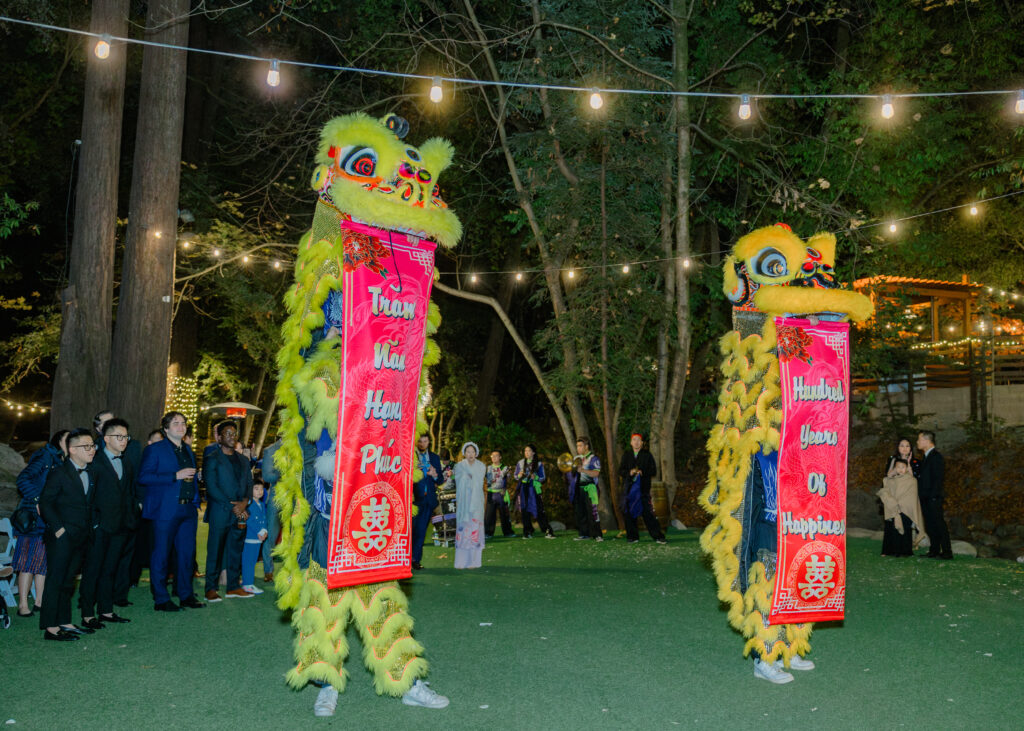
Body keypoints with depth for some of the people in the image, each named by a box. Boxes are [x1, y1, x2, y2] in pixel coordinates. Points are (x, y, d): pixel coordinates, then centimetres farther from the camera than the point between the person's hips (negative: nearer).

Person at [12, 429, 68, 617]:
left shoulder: (63, 463, 16)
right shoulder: (45, 458, -7)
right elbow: (22, 480, -16)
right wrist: (37, 500, -21)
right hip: (35, 517, -8)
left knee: (45, 559, 9)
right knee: (29, 560, -5)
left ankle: (39, 601, 15)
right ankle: (23, 605, -2)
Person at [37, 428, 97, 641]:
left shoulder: (90, 473, 12)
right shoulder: (59, 473, -9)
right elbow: (45, 503, -11)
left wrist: (91, 526, 9)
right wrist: (58, 528, -15)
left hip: (81, 536, 7)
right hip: (62, 537, -7)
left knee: (68, 581, 14)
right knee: (55, 581, -3)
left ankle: (65, 623, 21)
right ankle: (50, 628, -1)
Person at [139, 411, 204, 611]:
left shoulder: (188, 451, 18)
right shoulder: (154, 450, -3)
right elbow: (143, 477, -13)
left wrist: (196, 502, 14)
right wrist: (175, 476, -17)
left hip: (188, 509, 6)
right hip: (165, 510, -6)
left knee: (187, 553, 8)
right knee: (161, 555, 0)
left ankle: (186, 595, 18)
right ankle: (161, 600, 8)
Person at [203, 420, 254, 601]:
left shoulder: (243, 460, 17)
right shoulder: (212, 458, -1)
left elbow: (249, 484, 14)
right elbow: (211, 487, -9)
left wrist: (244, 502, -6)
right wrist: (232, 506, -13)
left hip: (240, 512, 5)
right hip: (220, 512, -5)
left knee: (236, 550, 8)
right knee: (215, 551, -1)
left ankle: (233, 586, 15)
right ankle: (211, 588, 6)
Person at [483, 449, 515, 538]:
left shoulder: (504, 468, 6)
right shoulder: (488, 468, 11)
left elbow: (507, 481, 2)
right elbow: (486, 481, 10)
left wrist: (505, 489, -14)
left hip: (501, 493, -1)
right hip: (491, 493, 1)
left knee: (504, 513, 3)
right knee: (489, 513, -4)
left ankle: (507, 532, 12)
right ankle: (488, 532, 2)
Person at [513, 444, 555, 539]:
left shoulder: (539, 464, 4)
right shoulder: (520, 463, 9)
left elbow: (543, 477, 6)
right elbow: (515, 476, 13)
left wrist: (536, 477, -14)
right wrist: (519, 475, -10)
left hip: (534, 489, -2)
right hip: (523, 489, 2)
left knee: (538, 510, -10)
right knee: (525, 511, 1)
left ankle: (548, 531, -6)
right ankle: (527, 532, 10)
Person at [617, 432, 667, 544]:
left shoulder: (647, 455, 6)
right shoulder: (626, 455, 13)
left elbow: (653, 471, 2)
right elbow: (620, 471, 8)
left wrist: (642, 473, -15)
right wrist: (629, 472, -12)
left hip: (643, 488, -3)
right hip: (629, 488, 3)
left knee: (647, 512, -8)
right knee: (629, 513, 2)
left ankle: (658, 536, -4)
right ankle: (632, 536, 12)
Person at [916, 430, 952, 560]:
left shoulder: (936, 456, -12)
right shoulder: (927, 457, 18)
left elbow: (939, 478, -17)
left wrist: (933, 495, -20)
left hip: (933, 498, -9)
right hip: (925, 498, 9)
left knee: (939, 524, -7)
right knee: (930, 526, 11)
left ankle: (947, 552, -3)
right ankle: (934, 551, 17)